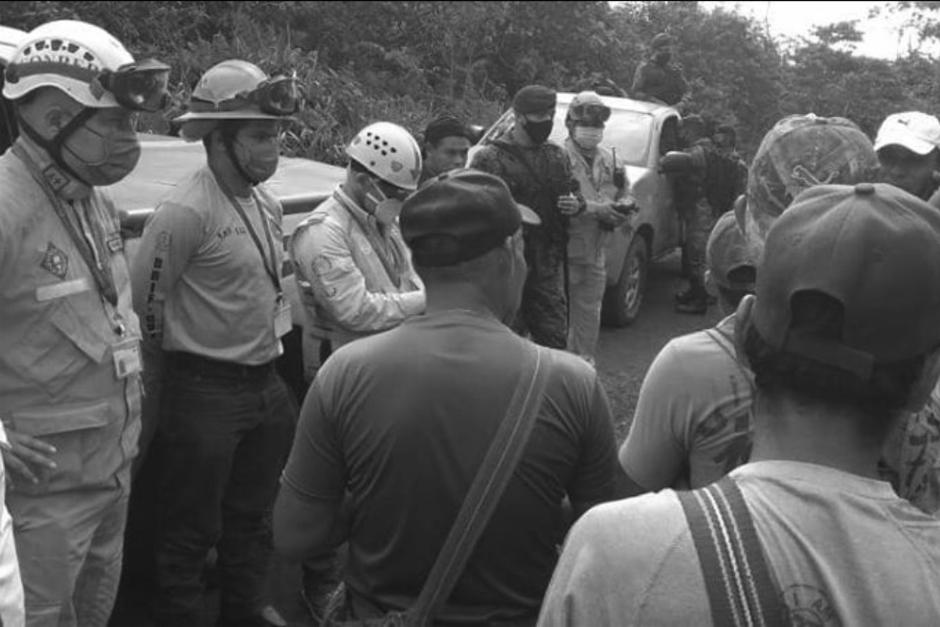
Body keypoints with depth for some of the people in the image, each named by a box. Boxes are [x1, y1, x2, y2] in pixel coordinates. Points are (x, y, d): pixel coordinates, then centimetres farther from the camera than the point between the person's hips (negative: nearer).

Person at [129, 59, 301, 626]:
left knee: (254, 516, 23)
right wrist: (190, 351, -3)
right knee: (193, 529, 7)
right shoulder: (186, 212, -20)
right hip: (206, 392, -8)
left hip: (268, 384, 8)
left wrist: (273, 348, 15)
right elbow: (145, 302, -16)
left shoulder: (268, 204, 6)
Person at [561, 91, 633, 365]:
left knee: (589, 315, 14)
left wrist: (621, 209, -6)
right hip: (565, 251, -6)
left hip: (596, 252, 7)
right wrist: (595, 208, -23)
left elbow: (626, 195, 18)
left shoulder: (609, 159, 15)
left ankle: (584, 361, 26)